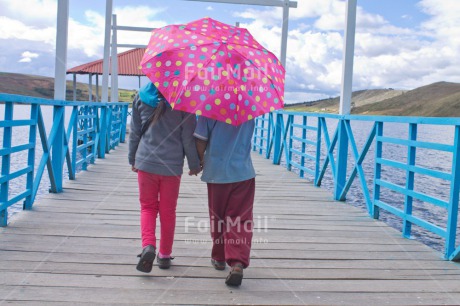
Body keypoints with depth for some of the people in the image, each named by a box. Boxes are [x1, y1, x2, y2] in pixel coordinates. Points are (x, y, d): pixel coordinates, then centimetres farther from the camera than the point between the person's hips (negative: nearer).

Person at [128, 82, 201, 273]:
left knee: (148, 207, 14)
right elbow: (188, 137, -4)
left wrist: (133, 159, 20)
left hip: (146, 162, 1)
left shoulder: (141, 97, 2)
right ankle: (164, 255, 22)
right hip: (173, 164, -1)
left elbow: (134, 132, 8)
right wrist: (194, 164, 8)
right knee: (168, 211, 12)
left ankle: (148, 246, -8)